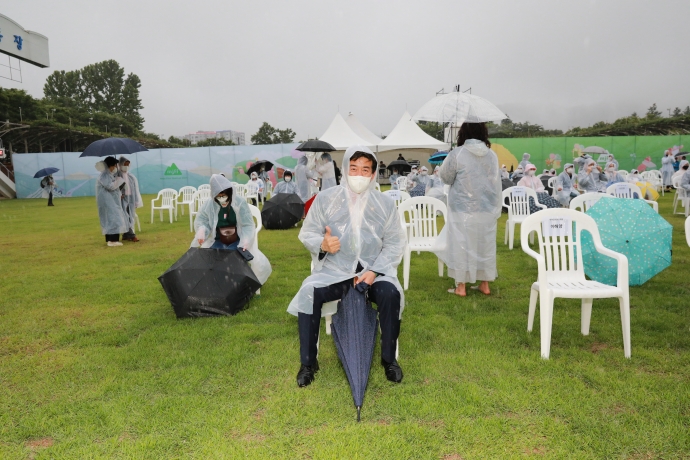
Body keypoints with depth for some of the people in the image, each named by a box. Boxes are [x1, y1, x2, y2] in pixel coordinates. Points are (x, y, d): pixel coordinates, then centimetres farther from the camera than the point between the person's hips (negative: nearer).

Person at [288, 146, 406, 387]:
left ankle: (389, 358, -5)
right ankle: (308, 362, -7)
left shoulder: (385, 203, 0)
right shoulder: (325, 199, -2)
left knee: (391, 293, -29)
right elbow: (307, 233, 1)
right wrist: (322, 244, -22)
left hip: (373, 271, 0)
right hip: (334, 271, 0)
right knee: (308, 293, -26)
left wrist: (374, 271, -14)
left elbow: (395, 243, -1)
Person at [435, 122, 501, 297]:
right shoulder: (492, 155, 1)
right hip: (487, 210, 4)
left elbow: (445, 177, -1)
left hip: (463, 210, -4)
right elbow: (497, 184, 6)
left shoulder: (457, 154, -12)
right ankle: (485, 284, 21)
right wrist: (496, 211, 14)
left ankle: (461, 286, 10)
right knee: (486, 245, 13)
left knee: (461, 246, 4)